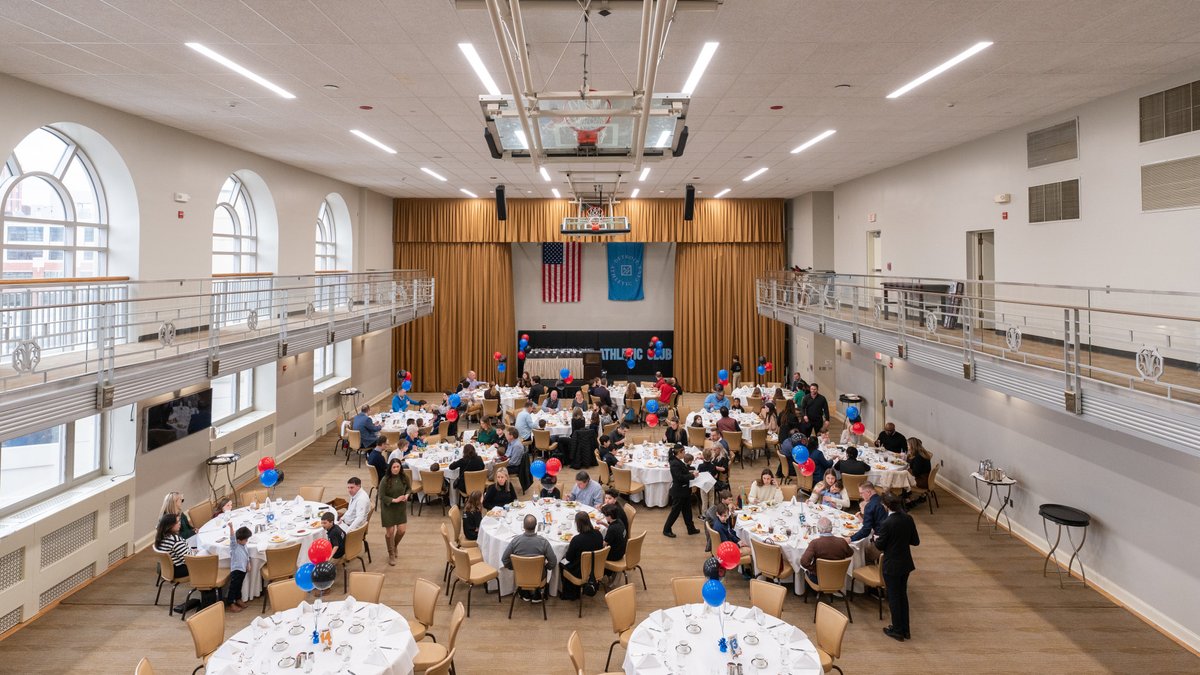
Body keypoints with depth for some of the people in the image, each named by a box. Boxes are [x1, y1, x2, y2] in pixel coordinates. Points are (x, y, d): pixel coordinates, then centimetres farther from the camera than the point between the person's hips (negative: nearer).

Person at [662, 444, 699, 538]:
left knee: (687, 510, 19)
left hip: (684, 491, 10)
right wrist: (692, 475, -19)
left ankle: (691, 529, 32)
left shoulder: (678, 462, 6)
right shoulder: (675, 463, -25)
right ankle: (666, 530, 15)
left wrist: (689, 472, 1)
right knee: (675, 511, 2)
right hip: (678, 492, -10)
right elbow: (680, 477, -28)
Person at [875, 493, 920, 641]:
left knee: (893, 597, 9)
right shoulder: (908, 519, -7)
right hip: (906, 563, 6)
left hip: (891, 565, -6)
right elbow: (916, 541, 3)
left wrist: (876, 539, 6)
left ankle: (897, 630, 20)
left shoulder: (886, 523, -24)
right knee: (903, 595, 19)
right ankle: (905, 630, 29)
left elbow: (880, 546, -14)